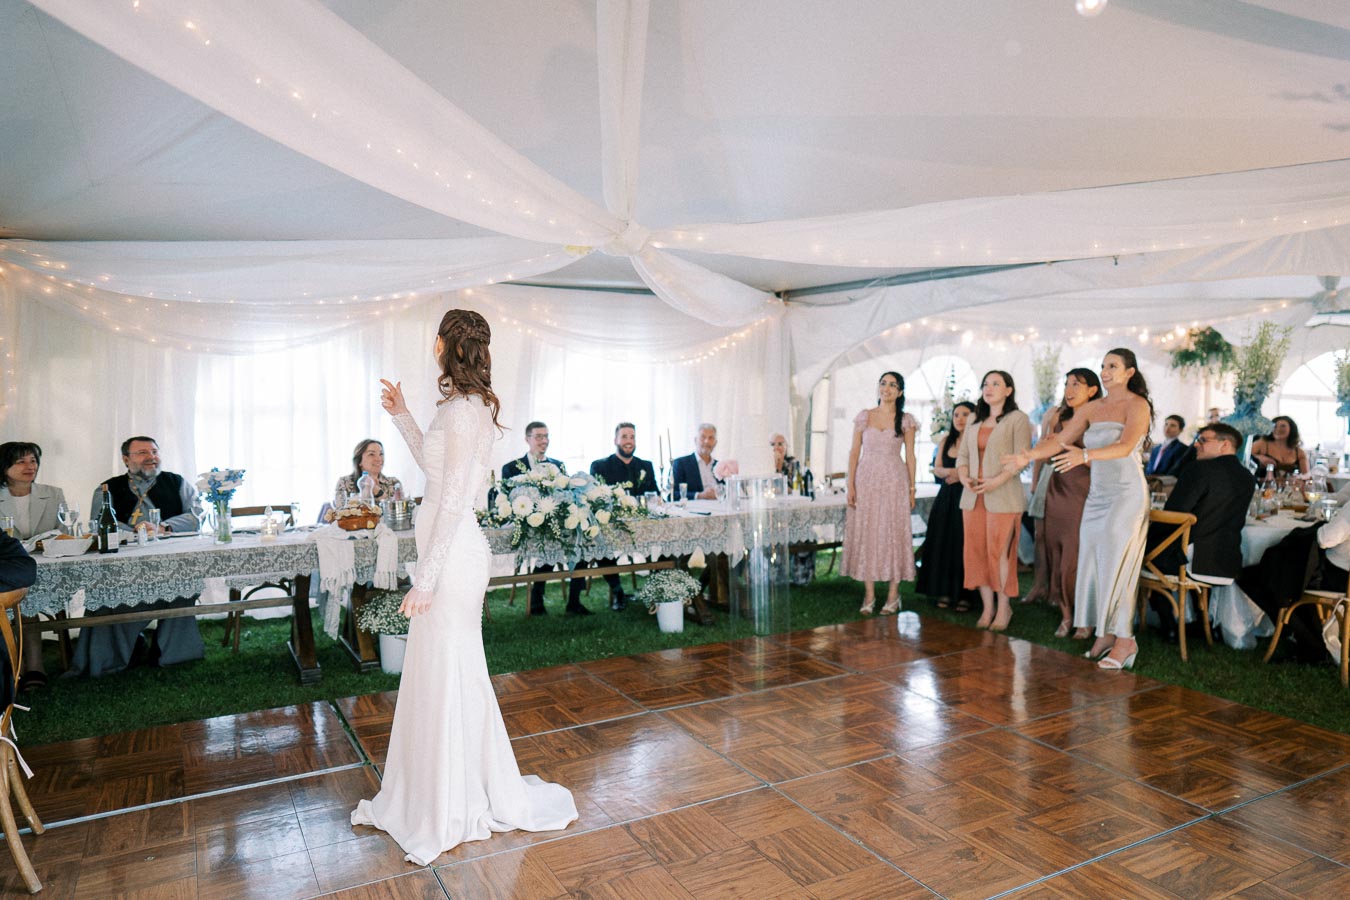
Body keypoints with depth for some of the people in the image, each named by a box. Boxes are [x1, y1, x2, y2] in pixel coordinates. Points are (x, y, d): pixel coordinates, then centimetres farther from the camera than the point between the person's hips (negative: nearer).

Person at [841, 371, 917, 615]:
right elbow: (854, 452, 5)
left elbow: (910, 456, 4)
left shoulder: (906, 420, 4)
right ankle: (869, 594, 9)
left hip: (894, 481, -1)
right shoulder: (864, 417, 6)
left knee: (893, 534, 0)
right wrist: (850, 485, -2)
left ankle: (893, 594, 9)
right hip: (866, 480, 1)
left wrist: (912, 489, 0)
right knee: (865, 534, 1)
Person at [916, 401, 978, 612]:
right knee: (943, 544, 4)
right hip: (946, 499, 5)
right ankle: (945, 591, 14)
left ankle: (965, 594, 4)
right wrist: (948, 472, -9)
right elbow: (937, 468, 10)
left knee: (964, 545, -6)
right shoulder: (946, 440, 13)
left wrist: (961, 474, -16)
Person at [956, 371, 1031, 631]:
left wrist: (996, 481, -19)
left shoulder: (1017, 419, -1)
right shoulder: (974, 422, 18)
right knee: (976, 551, 4)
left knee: (999, 552, -4)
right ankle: (987, 607, 13)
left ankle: (1003, 608, 8)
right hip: (973, 496, 6)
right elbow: (962, 455, 16)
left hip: (1002, 496, -6)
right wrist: (964, 478, -4)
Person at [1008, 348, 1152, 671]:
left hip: (1127, 493, -6)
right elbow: (1061, 440, 8)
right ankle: (1105, 634, 13)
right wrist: (1030, 454, -10)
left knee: (1114, 565, -8)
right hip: (1097, 493, 6)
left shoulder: (1137, 405, -7)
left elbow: (1125, 446, -23)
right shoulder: (1091, 408, 11)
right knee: (1093, 563, 4)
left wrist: (1085, 454, -39)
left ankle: (1125, 639, 2)